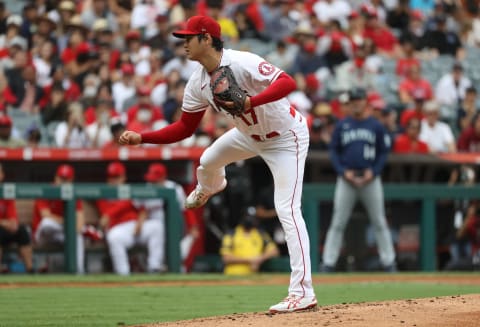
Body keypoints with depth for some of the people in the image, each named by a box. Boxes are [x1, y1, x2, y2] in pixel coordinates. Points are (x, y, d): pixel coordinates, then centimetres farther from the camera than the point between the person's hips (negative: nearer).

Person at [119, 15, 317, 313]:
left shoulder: (242, 64, -31)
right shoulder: (198, 83, -6)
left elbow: (288, 83, -41)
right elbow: (185, 128, 0)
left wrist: (250, 101, -54)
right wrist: (141, 137, -11)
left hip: (286, 138, -8)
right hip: (250, 135, 8)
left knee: (288, 211, -17)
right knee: (208, 161, 23)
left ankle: (303, 293, -22)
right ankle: (209, 188, 65)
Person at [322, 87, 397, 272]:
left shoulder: (376, 126, 5)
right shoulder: (342, 125, 7)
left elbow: (384, 152, 6)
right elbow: (334, 151, 7)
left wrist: (374, 171, -8)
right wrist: (343, 171, -7)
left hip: (370, 179, 0)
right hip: (346, 179, 0)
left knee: (379, 222, 2)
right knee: (338, 223, -2)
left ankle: (389, 262, 7)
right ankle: (328, 263, 0)